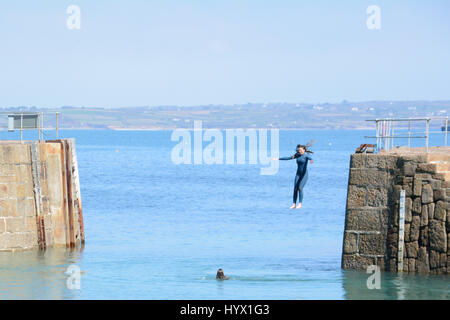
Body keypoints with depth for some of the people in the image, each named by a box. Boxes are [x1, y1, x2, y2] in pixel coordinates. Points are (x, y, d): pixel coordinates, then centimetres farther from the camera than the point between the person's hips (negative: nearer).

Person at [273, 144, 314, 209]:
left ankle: (300, 204, -9)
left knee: (300, 188, -17)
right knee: (295, 188, -4)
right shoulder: (297, 155, 6)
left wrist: (311, 160, -61)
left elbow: (309, 158, -35)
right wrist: (279, 159, 18)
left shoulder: (306, 155, -12)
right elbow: (289, 158, 16)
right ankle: (294, 204, -2)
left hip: (304, 174, -6)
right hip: (298, 174, 6)